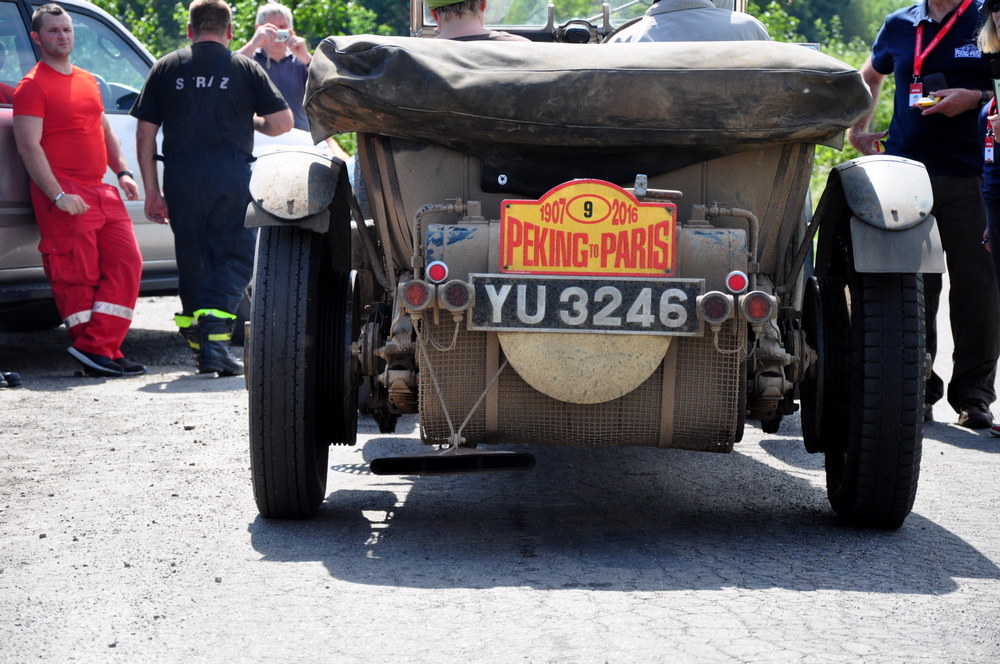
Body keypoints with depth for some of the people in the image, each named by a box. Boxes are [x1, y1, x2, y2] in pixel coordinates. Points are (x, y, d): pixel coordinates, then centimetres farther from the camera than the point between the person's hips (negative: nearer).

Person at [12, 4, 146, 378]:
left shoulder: (88, 81, 19)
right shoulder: (32, 86, -5)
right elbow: (28, 146, -13)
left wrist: (122, 172, 12)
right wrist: (58, 195, -20)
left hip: (101, 191, 8)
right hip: (65, 197, -8)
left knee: (126, 262, -1)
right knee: (78, 275, -5)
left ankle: (97, 349, -3)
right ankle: (96, 352, 0)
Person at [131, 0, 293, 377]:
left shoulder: (166, 68, 10)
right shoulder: (245, 68, 6)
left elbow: (145, 135, 7)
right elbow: (282, 123, 1)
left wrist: (152, 191, 12)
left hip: (181, 177, 2)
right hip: (230, 174, -2)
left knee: (191, 258, 14)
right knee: (234, 256, 2)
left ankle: (195, 337, 20)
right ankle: (214, 337, -15)